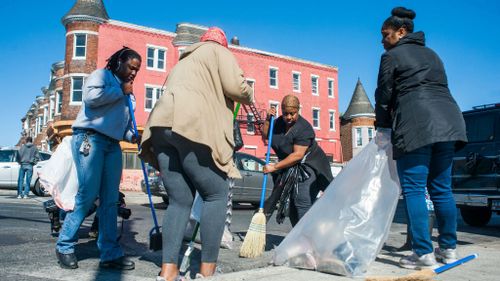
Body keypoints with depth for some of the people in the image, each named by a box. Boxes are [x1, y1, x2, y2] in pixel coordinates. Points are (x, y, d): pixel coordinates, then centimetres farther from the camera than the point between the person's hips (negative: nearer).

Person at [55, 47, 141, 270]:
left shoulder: (127, 94, 26)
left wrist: (132, 136, 3)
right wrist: (120, 91, -6)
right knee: (88, 194, -11)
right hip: (89, 137, -7)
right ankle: (64, 245, 5)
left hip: (113, 144, 7)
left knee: (110, 200, 2)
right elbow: (91, 96, -16)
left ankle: (110, 254, 3)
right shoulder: (102, 75, 5)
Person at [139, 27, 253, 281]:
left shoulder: (183, 62, 37)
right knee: (216, 195, 2)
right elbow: (235, 86, 0)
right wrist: (249, 97, 21)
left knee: (179, 201, 9)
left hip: (162, 125, 7)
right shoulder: (219, 52, 17)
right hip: (194, 126, -7)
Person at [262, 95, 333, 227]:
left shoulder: (304, 128, -21)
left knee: (302, 202, -21)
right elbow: (265, 135, 11)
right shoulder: (280, 121, 4)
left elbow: (297, 155, -27)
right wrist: (268, 119, -5)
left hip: (309, 167, -8)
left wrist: (274, 167, -26)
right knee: (293, 204, 9)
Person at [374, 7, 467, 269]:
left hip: (416, 125, -7)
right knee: (441, 188, 11)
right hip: (447, 121, 7)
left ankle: (423, 252, -4)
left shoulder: (392, 56, 6)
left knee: (414, 189, -3)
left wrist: (382, 127, 20)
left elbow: (384, 94, 5)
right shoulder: (431, 54, 26)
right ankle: (448, 248, 17)